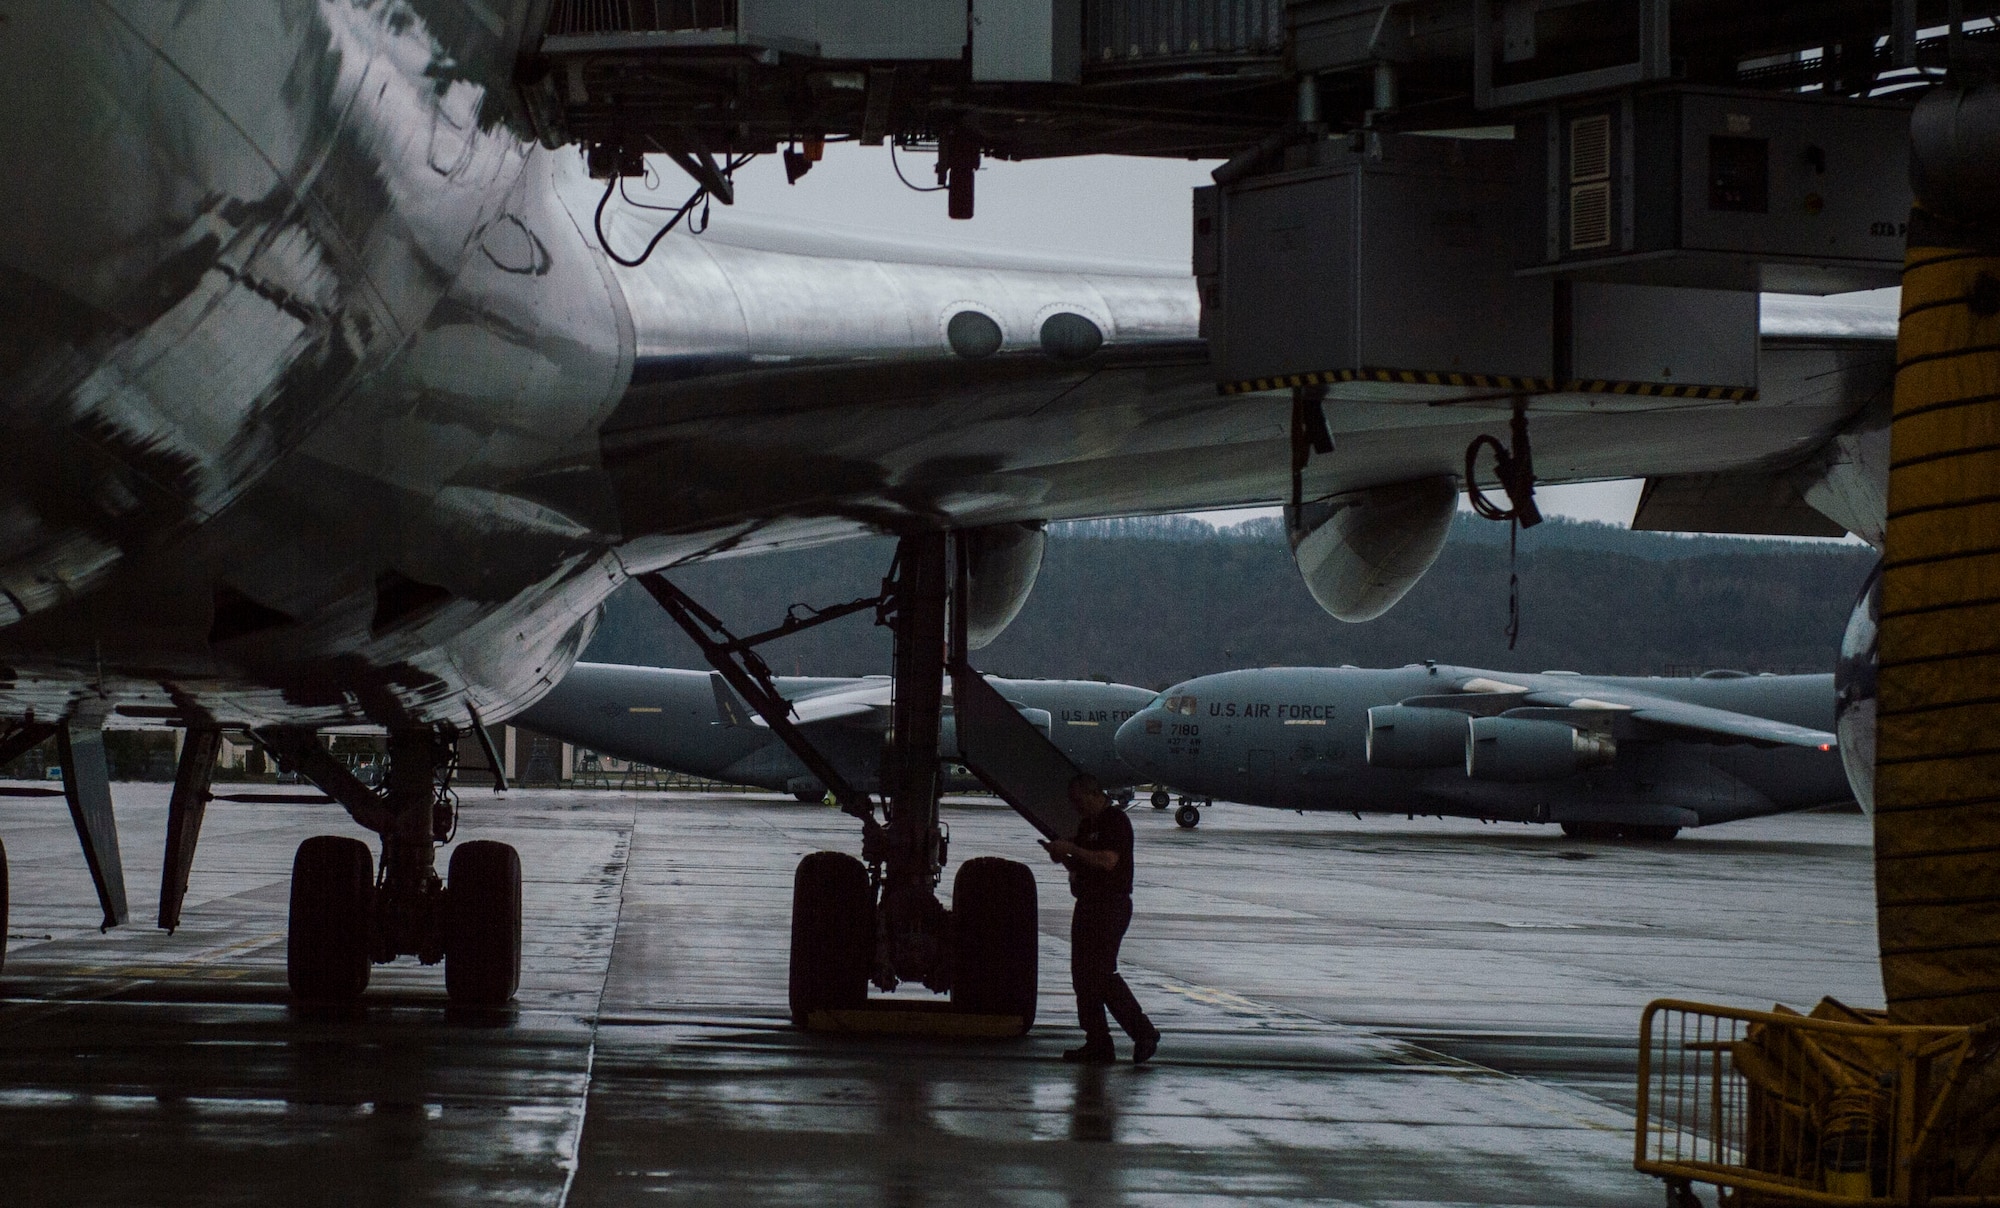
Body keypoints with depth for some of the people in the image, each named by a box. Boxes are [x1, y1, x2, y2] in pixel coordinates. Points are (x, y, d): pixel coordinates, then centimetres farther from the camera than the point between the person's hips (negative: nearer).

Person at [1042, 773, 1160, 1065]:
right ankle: (1097, 1043, 9)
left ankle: (1143, 1032, -10)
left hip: (1111, 906, -10)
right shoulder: (1087, 825, 19)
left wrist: (1072, 849, -18)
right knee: (1082, 975, 7)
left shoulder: (1116, 822, -10)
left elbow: (1108, 861, -23)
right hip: (1088, 906, 10)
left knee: (1101, 973, -15)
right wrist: (1063, 857, 5)